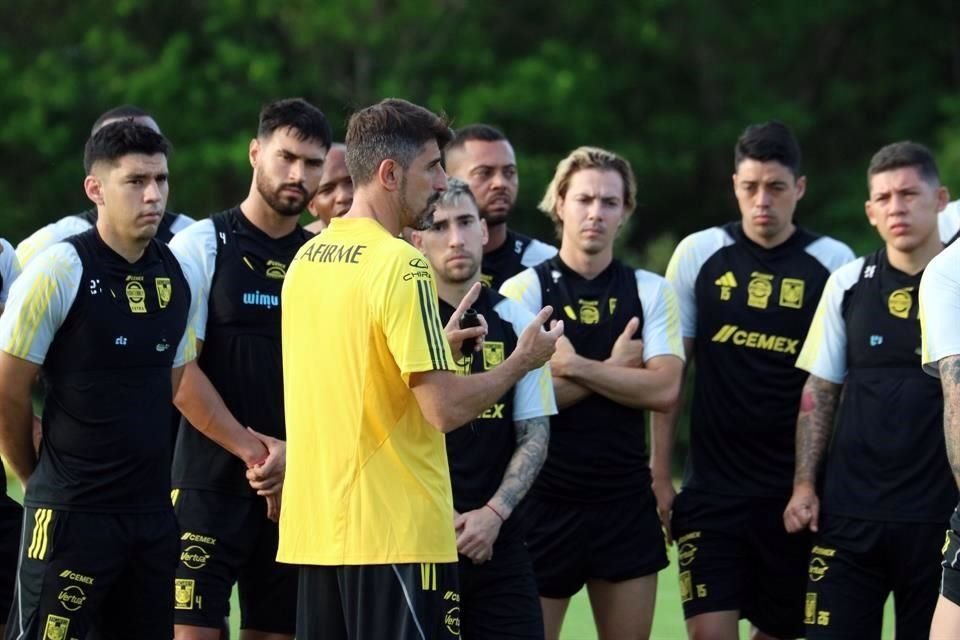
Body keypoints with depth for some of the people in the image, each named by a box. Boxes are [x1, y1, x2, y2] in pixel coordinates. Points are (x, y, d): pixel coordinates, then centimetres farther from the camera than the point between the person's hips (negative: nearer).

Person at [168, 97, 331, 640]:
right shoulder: (203, 244, -2)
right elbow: (178, 371, -7)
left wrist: (293, 455, -8)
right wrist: (254, 452, -11)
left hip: (296, 488, 4)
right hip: (211, 484, -4)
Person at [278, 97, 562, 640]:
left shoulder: (306, 260, 11)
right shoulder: (401, 266, -14)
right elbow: (445, 408, -17)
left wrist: (436, 345, 22)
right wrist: (522, 362, -2)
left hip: (313, 530, 8)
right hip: (397, 533, -8)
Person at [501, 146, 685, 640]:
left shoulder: (650, 292, 7)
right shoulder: (525, 290, -2)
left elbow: (665, 389, -7)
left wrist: (576, 367, -14)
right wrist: (614, 369, -8)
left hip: (627, 501, 3)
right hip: (546, 501, -3)